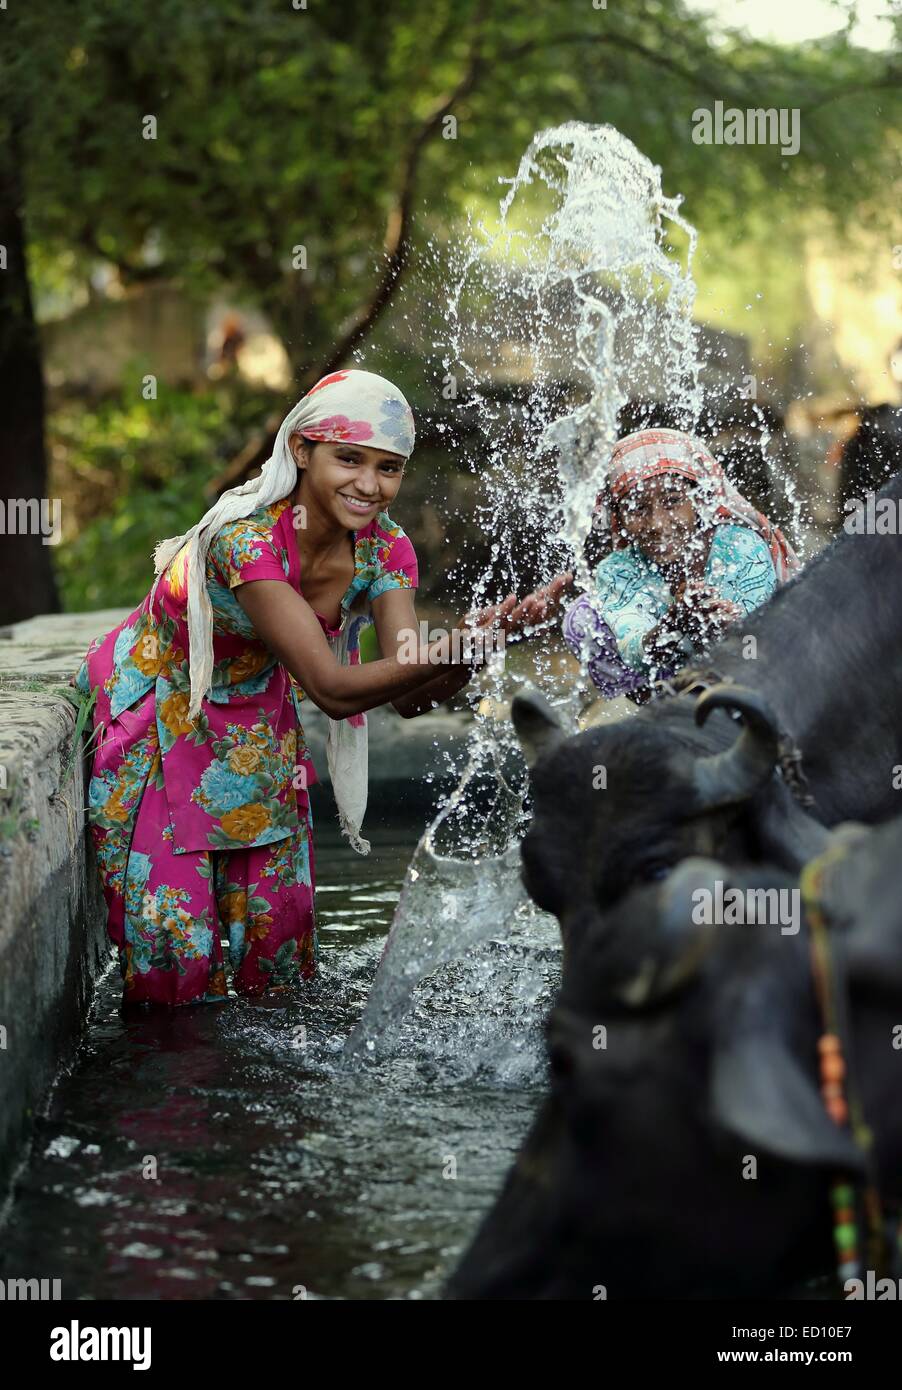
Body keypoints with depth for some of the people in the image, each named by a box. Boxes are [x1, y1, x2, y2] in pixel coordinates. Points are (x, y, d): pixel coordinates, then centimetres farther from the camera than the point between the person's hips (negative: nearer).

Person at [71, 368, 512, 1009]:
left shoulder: (384, 549, -15)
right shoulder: (246, 536, -35)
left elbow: (408, 692, -24)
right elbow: (334, 689, -40)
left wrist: (468, 653, -45)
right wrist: (453, 646, -54)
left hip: (253, 722, 6)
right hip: (155, 709, -5)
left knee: (274, 914, 5)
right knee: (172, 916, -6)